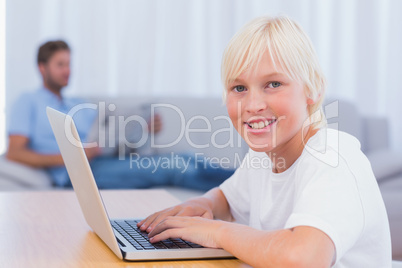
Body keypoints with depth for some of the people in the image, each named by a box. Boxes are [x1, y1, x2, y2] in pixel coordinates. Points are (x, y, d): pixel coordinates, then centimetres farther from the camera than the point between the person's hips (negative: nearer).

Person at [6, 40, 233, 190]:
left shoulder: (80, 106, 32)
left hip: (104, 162, 7)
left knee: (182, 161, -17)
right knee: (169, 167, -24)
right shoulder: (29, 102, 12)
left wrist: (146, 130, 1)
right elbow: (14, 152, -3)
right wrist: (67, 157, -15)